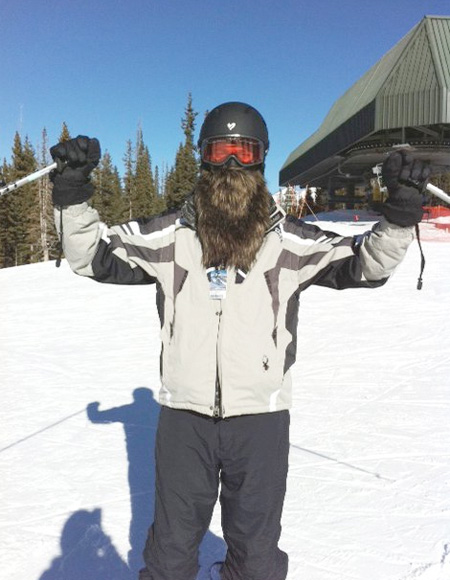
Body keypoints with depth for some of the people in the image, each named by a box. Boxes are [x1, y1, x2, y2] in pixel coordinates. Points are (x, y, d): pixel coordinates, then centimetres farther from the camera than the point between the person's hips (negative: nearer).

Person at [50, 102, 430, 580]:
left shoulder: (289, 241, -3)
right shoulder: (170, 235, -3)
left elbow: (365, 264, -2)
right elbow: (93, 256, 2)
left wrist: (400, 214, -18)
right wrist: (73, 195, -12)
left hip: (261, 418, 0)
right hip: (183, 415, 0)